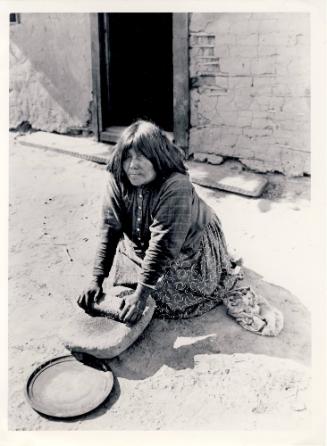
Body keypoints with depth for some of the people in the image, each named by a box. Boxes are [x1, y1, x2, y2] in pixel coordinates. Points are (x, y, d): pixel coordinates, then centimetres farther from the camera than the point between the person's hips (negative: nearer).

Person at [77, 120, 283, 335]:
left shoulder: (176, 187, -36)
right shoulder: (117, 182, -19)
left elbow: (163, 245, -38)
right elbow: (109, 230, -19)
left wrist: (141, 294, -38)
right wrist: (97, 280, -24)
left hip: (189, 244, -6)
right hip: (142, 247, 6)